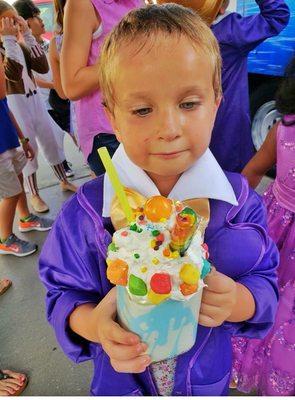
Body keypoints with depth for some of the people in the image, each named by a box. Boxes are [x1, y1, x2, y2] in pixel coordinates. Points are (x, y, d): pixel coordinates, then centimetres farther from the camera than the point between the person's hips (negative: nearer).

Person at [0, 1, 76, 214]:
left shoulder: (20, 45, 10)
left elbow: (43, 67, -3)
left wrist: (27, 34, -3)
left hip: (34, 98, 6)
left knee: (50, 139, 11)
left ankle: (64, 181, 27)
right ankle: (34, 195, 13)